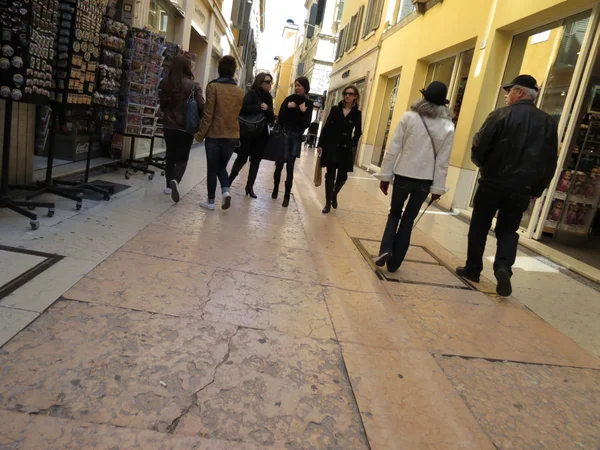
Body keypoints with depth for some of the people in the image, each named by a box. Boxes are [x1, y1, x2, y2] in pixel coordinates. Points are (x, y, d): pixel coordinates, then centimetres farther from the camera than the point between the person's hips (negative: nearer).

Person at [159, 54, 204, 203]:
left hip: (169, 125, 3)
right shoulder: (193, 85, -11)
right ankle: (175, 180, -20)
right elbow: (201, 106, -15)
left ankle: (169, 185, 21)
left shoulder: (166, 82, 0)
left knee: (170, 155, 17)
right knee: (182, 158, 5)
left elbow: (162, 104, 7)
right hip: (186, 126, -3)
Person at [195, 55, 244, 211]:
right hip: (232, 136, 3)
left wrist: (201, 134, -3)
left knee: (212, 169, 7)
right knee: (222, 166, 18)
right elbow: (238, 114, 11)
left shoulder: (213, 86, -8)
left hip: (214, 135, -3)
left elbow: (208, 114, -10)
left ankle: (211, 201, 11)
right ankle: (226, 191, -4)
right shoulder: (240, 91, 4)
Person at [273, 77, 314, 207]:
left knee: (290, 167, -5)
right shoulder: (289, 99, 3)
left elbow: (306, 124, -2)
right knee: (280, 164, 4)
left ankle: (287, 196, -1)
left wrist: (303, 112, -15)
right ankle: (275, 189, 25)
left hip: (296, 138, 0)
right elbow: (280, 118, -4)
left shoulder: (308, 104, 4)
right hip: (284, 135, 0)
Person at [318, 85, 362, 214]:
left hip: (346, 149, 0)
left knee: (342, 176, 1)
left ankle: (334, 194, 32)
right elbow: (326, 127, 2)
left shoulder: (357, 113, 3)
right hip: (331, 146, 0)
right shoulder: (335, 109, 3)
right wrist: (320, 144, -3)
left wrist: (352, 145, -6)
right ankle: (328, 203, 10)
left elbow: (358, 132, 6)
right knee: (330, 175, 1)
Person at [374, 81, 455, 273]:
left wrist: (385, 175, -1)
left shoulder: (409, 117, -7)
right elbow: (443, 161, -1)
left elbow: (393, 149, -8)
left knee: (394, 214, 18)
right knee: (408, 219, 12)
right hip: (425, 180, 1)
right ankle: (394, 261, 15)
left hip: (403, 176, -1)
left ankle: (385, 250, -2)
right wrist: (438, 187, 5)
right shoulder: (448, 127, -2)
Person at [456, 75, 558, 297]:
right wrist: (537, 189, 14)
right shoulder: (549, 123, 6)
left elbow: (479, 147, -8)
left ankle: (473, 269, 19)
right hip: (521, 188, 3)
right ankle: (504, 266, -9)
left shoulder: (502, 115, -8)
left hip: (493, 182, -3)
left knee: (479, 227, 11)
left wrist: (483, 164, 13)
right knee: (508, 230, 13)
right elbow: (550, 162, 6)